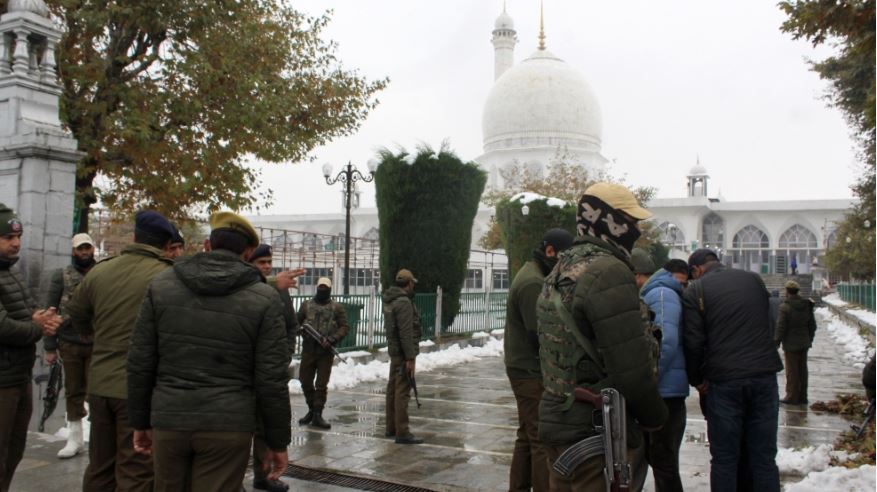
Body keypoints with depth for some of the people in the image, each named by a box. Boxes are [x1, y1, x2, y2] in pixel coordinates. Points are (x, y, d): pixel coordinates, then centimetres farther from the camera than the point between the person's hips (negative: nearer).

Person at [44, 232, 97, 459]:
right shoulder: (61, 275, 4)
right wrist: (50, 347, -1)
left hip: (97, 344, -1)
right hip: (69, 344, 2)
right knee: (73, 392, 10)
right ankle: (75, 439, 21)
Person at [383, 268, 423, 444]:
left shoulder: (389, 300, 11)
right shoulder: (404, 302, -19)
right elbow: (406, 332, -23)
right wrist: (410, 358, -22)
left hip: (394, 351, 10)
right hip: (403, 352, -10)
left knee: (393, 388, 15)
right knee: (402, 392, -9)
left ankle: (391, 427, 24)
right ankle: (402, 433, -8)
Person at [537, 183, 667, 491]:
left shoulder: (560, 272, 12)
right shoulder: (609, 271, -18)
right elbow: (632, 365, -20)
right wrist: (655, 416, -4)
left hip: (555, 420, 9)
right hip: (600, 432, -9)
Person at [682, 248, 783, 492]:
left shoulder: (694, 291, -2)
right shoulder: (754, 279, 12)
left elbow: (693, 341, -6)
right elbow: (768, 324, 21)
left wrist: (696, 379, 9)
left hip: (724, 381, -3)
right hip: (764, 376, 4)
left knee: (724, 459, 6)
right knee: (764, 457, 10)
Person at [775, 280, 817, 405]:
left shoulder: (785, 307, -17)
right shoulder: (807, 305, 5)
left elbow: (781, 326, -16)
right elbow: (812, 324, 12)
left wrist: (777, 341, -5)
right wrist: (810, 338, 22)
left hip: (791, 344, -7)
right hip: (804, 343, 7)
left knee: (792, 371, 0)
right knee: (802, 369, 12)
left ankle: (792, 397, 4)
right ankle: (802, 396, 18)